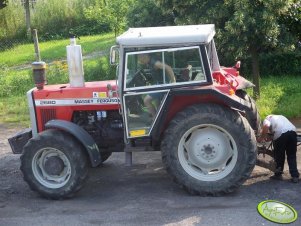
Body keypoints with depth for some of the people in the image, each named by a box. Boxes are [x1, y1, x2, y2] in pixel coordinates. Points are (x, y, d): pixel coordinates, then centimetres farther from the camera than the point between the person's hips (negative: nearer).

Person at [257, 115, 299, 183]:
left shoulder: (267, 119, 18)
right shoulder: (280, 117, 37)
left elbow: (266, 126, -6)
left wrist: (261, 137, 5)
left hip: (280, 133, -5)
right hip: (292, 131, 5)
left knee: (279, 156, 14)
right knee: (292, 156, 15)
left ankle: (278, 174, 25)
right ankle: (295, 176, 9)